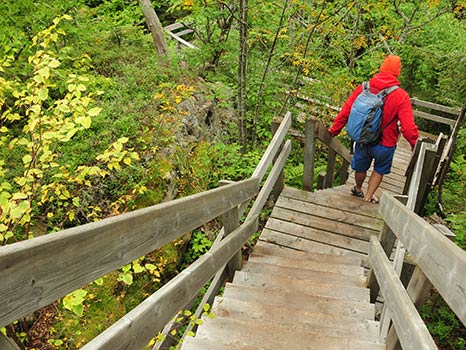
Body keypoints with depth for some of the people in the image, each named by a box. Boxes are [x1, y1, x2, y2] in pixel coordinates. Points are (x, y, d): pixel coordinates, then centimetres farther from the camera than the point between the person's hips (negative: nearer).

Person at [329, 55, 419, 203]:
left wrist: (334, 130, 8)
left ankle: (358, 189, 53)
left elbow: (345, 111, -5)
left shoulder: (364, 88, -10)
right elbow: (408, 126, -18)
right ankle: (368, 197, 34)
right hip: (385, 144, -2)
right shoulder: (401, 96, -16)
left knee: (361, 167, 28)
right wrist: (414, 143, 0)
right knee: (379, 170, 26)